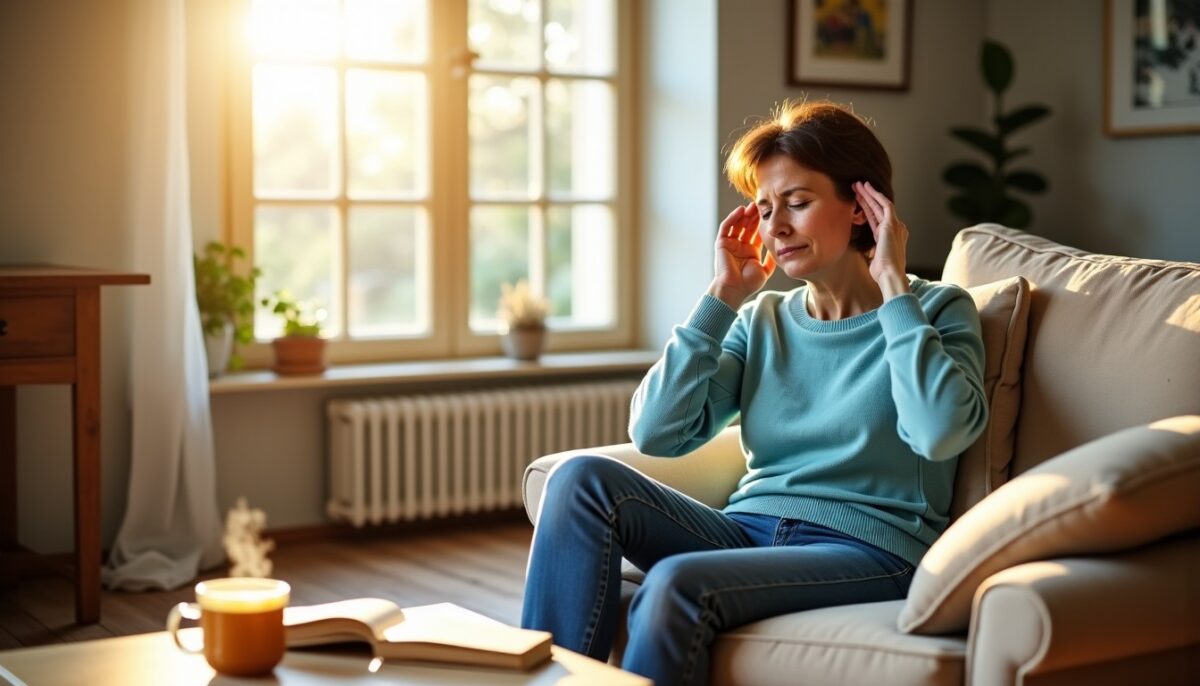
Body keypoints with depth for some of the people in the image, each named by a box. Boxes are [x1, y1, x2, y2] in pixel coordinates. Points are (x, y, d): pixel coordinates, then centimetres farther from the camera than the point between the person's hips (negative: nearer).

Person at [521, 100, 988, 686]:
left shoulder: (936, 311, 4)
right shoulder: (762, 322, 15)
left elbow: (940, 432, -19)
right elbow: (655, 433, 1)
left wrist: (894, 287, -10)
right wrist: (722, 296, 3)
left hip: (868, 550, -5)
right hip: (749, 529, 5)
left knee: (676, 585, -32)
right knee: (583, 478, -18)